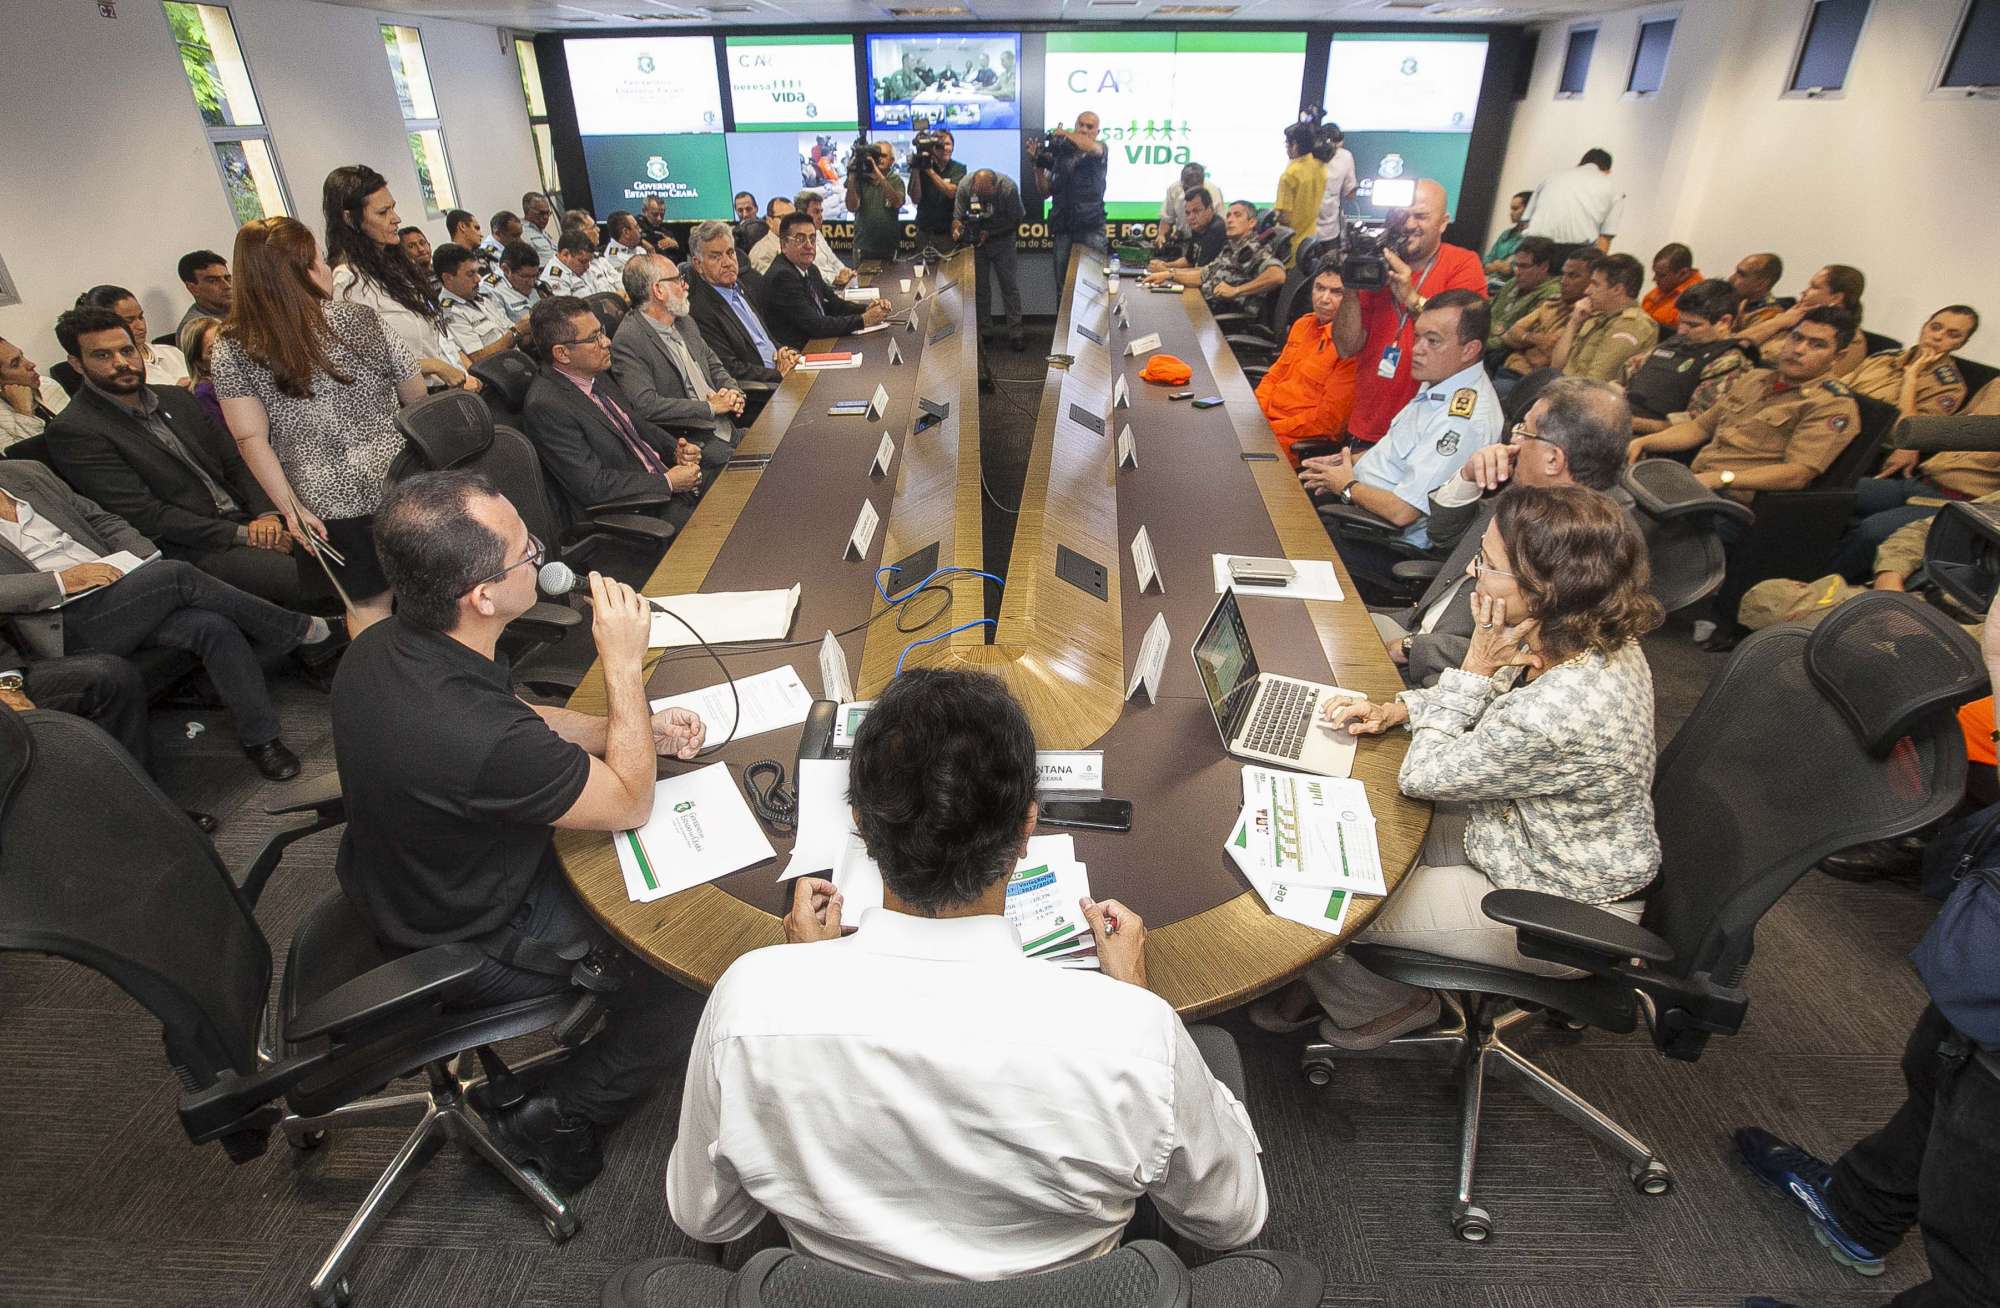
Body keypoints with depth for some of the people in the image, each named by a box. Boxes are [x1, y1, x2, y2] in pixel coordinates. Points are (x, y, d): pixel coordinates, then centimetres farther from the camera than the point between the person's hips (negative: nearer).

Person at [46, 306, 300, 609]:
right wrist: (241, 534, -16)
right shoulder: (71, 432, -3)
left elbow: (235, 462, 14)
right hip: (191, 549, -7)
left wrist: (267, 515, -6)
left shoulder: (177, 397, 17)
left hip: (246, 520, 7)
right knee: (297, 577, -31)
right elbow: (145, 515, -11)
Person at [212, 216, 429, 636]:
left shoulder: (233, 349, -4)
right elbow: (417, 397, 1)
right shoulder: (358, 319, -7)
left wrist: (290, 508, -3)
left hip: (325, 502, 1)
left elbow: (251, 440, -8)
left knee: (366, 605, 14)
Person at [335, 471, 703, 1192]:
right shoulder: (481, 740, -42)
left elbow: (523, 723, 3)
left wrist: (642, 730, -7)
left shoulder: (380, 648, -14)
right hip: (467, 951, -8)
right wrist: (625, 665, -26)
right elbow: (630, 805, -24)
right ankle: (551, 1119, 16)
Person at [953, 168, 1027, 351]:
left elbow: (1017, 219, -14)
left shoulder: (1008, 187, -26)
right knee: (979, 286, 5)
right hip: (976, 238, 2)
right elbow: (958, 216, -11)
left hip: (1002, 237, -2)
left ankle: (1015, 334, -1)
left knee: (1009, 285, -5)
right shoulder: (965, 186, -21)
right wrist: (956, 230, -35)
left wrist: (990, 234, -23)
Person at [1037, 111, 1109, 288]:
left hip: (1091, 229, -3)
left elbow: (1091, 147, -19)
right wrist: (1039, 165, 0)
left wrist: (1065, 133, -6)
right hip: (1063, 229, 3)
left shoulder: (1101, 150, 7)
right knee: (1063, 281, 2)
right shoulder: (1061, 154, 14)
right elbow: (1046, 191, 14)